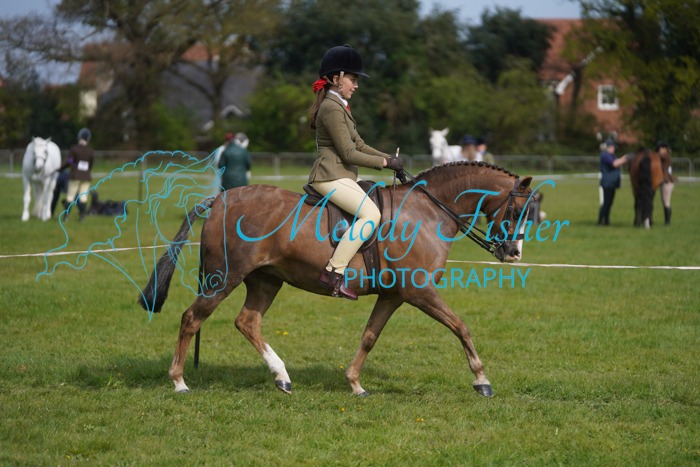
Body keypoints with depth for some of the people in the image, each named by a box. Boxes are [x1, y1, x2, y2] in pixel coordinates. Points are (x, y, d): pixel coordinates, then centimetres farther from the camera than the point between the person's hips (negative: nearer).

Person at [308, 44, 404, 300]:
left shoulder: (339, 106, 20)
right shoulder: (332, 108, -14)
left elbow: (358, 145, 21)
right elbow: (349, 153, -17)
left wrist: (389, 158, 8)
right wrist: (385, 162, -9)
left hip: (341, 176, 11)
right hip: (331, 176, -11)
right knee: (371, 214, -25)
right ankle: (333, 273, -29)